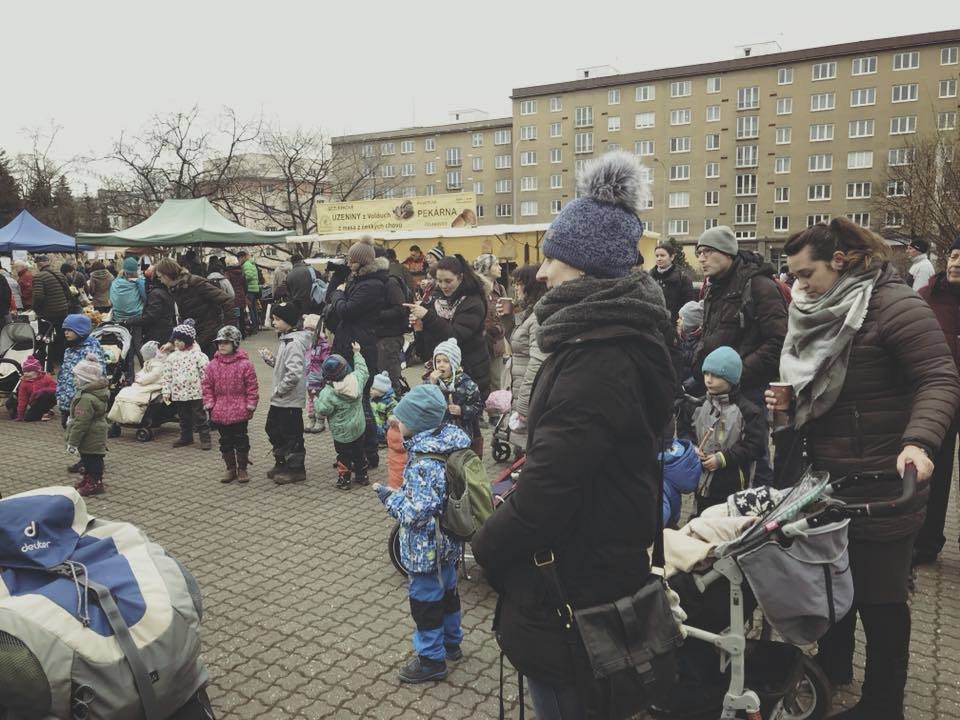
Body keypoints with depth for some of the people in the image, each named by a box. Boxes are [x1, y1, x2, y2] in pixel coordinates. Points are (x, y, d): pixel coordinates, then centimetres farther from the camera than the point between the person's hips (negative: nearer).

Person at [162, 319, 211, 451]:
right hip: (178, 394, 5)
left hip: (196, 393, -5)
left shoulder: (197, 355, -8)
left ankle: (205, 439, 7)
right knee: (184, 417, 16)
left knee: (200, 417, 0)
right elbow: (167, 375, 10)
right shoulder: (172, 357, 7)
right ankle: (186, 437, 30)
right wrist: (166, 391, 5)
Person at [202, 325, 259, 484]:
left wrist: (251, 404, -7)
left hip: (239, 411, -3)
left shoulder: (244, 364, -8)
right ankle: (231, 469, 22)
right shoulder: (212, 365, 2)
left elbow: (252, 386, -5)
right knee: (225, 441, 11)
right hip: (220, 411, 4)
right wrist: (209, 403, -1)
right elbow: (206, 385, 7)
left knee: (240, 440, 5)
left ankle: (242, 469, 17)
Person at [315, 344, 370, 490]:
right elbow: (362, 369, 8)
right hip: (359, 427, 5)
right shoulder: (356, 379, -11)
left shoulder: (328, 393, -25)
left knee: (344, 455, 9)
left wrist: (316, 401, -2)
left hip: (342, 432, -5)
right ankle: (362, 476, 32)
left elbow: (322, 410, -21)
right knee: (359, 451, 20)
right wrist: (357, 353, 19)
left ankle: (343, 480, 15)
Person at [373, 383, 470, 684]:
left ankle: (431, 659, 26)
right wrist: (403, 492, 12)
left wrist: (389, 497, -16)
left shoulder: (423, 463, -30)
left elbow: (416, 513, -29)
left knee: (425, 598, 9)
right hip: (448, 542, 9)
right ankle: (451, 642, 44)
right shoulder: (448, 443, -3)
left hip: (427, 548, -9)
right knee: (447, 590, 25)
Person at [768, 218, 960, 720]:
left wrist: (918, 440, -35)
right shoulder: (818, 311, 9)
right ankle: (833, 668, 40)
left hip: (881, 482, -8)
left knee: (879, 593, 5)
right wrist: (787, 399, -1)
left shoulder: (894, 306, -16)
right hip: (826, 476, 8)